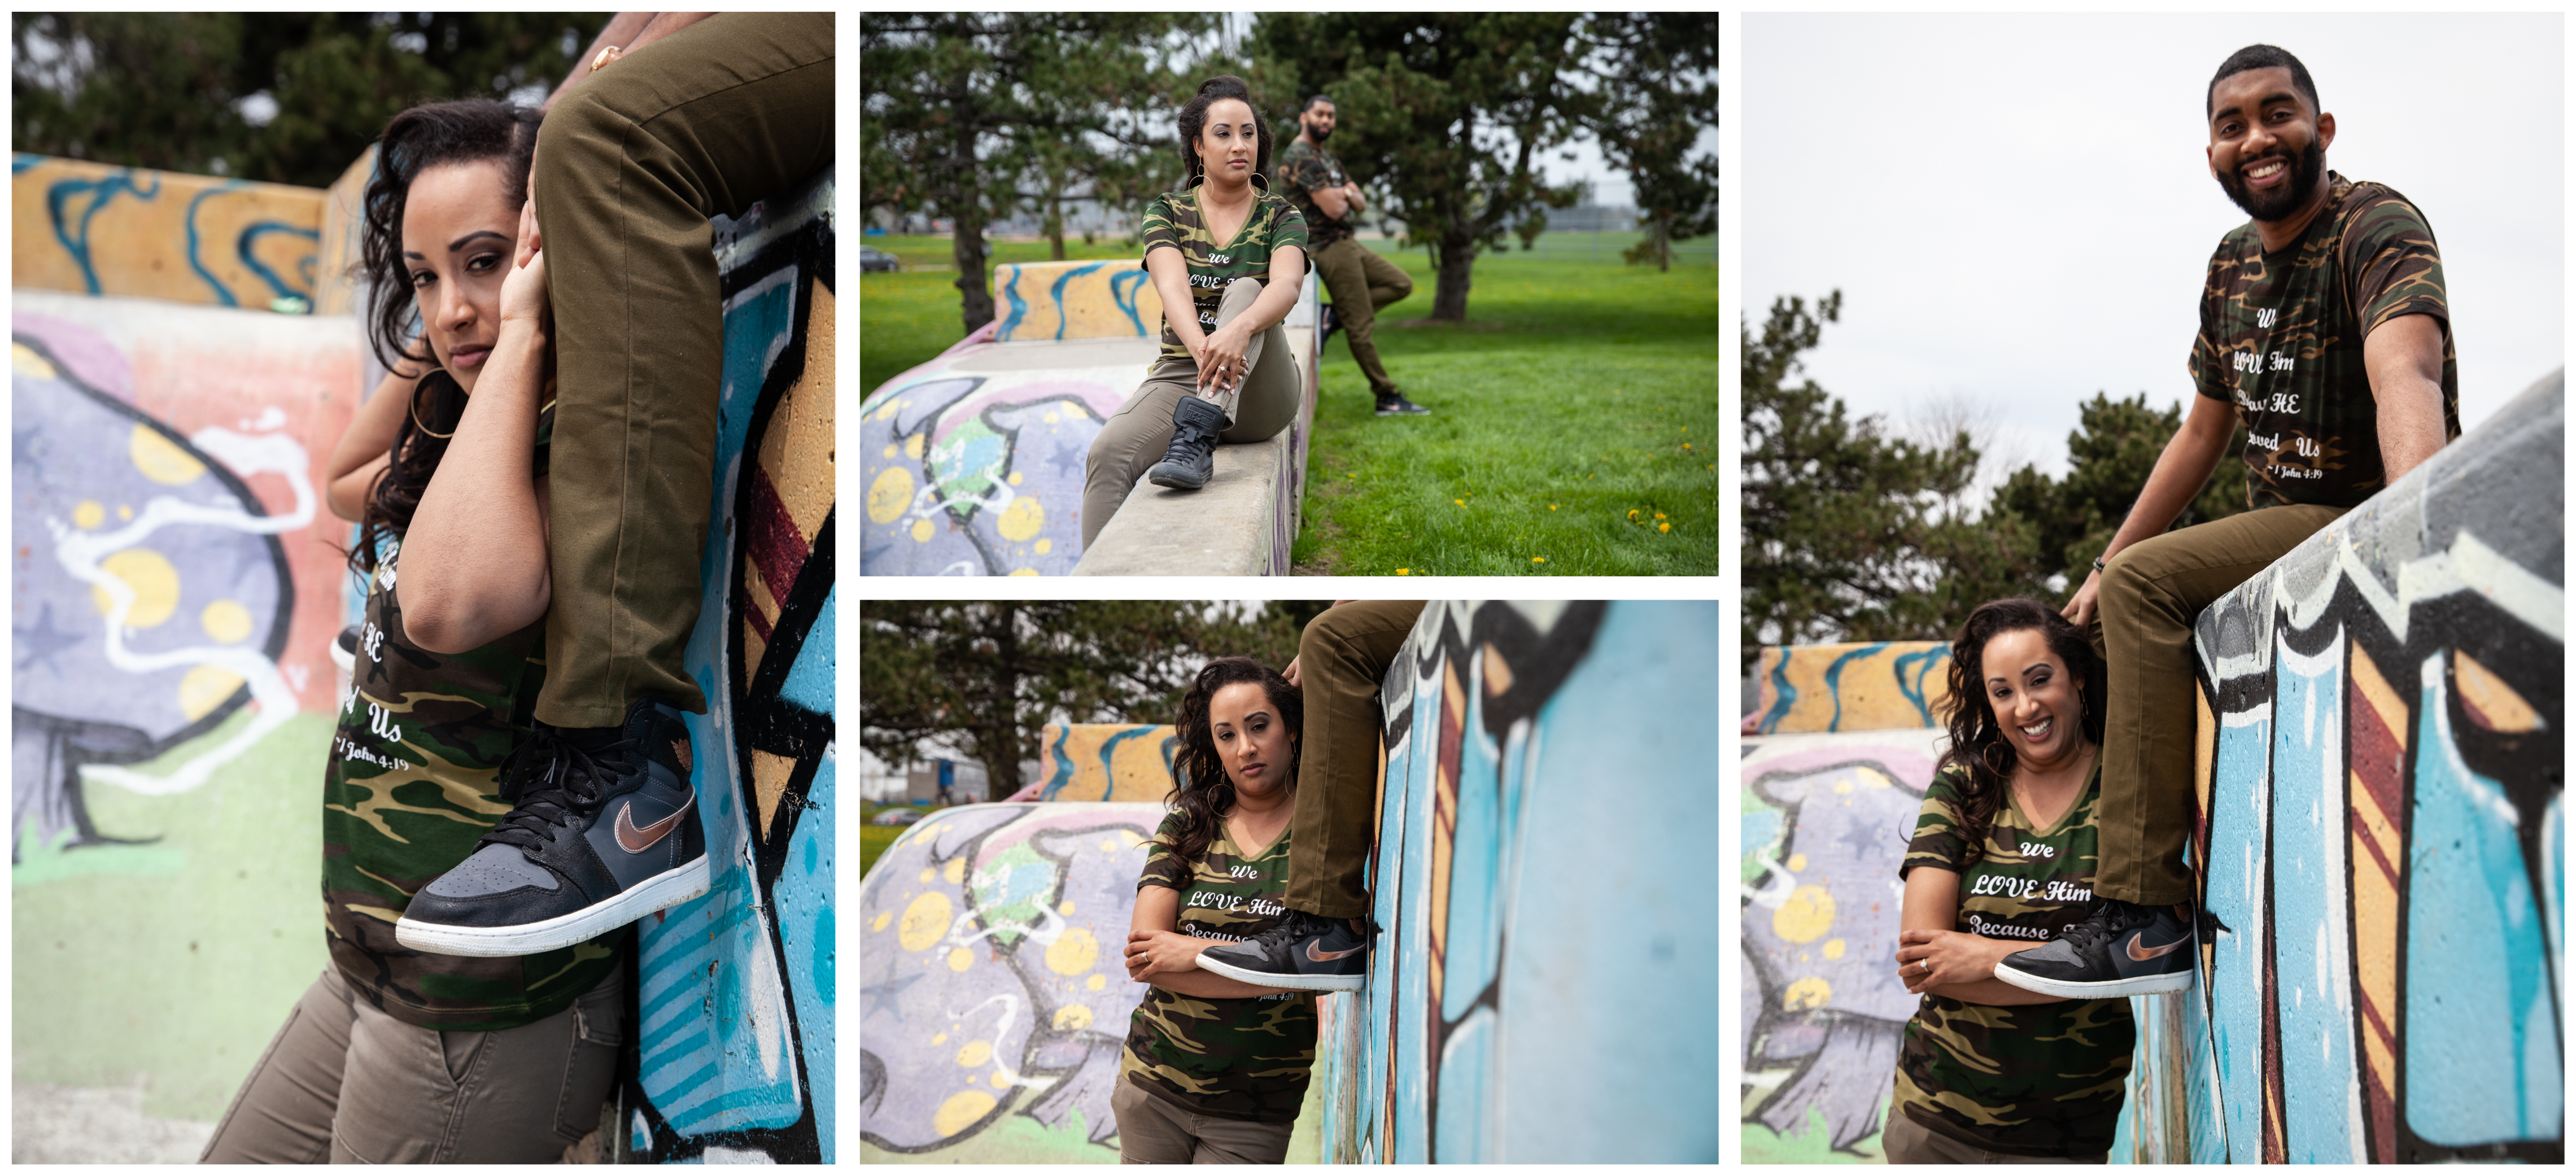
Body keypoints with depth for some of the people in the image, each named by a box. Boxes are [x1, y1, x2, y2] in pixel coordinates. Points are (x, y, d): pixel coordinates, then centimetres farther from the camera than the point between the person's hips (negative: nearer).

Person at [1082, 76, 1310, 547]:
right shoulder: (1167, 212, 5)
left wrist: (1239, 330, -43)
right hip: (1180, 377, 1)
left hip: (1260, 396, -1)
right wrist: (1202, 347, -38)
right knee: (1107, 452, -29)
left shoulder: (1280, 217, 3)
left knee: (1245, 292, -30)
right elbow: (1172, 288, -14)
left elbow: (1286, 285, -19)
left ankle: (1194, 440, -48)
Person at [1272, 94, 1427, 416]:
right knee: (1361, 326, -6)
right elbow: (1334, 209, -21)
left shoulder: (1328, 159, 19)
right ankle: (1388, 399, 0)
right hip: (1329, 248, -10)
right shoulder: (1300, 157, -14)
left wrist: (1344, 193, -8)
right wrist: (1342, 198, 3)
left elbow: (1361, 204, 14)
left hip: (1347, 243, 10)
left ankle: (1334, 316, 3)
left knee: (1400, 284, 9)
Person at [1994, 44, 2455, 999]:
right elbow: (2204, 432, 18)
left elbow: (2406, 377, -37)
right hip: (2284, 527, 9)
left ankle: (2146, 919, -27)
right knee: (2107, 605, 17)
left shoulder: (2376, 227, -17)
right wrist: (2108, 560, 13)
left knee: (2146, 583, -26)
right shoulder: (2233, 265, 9)